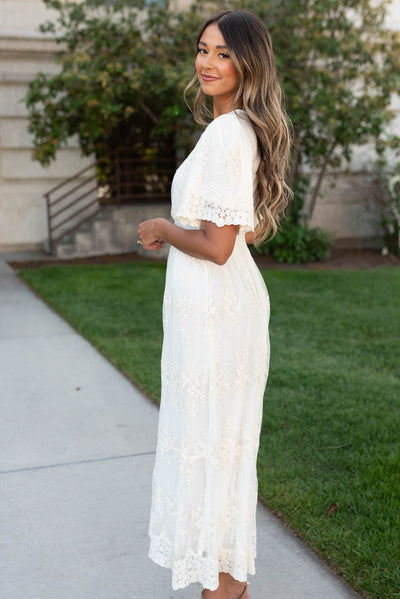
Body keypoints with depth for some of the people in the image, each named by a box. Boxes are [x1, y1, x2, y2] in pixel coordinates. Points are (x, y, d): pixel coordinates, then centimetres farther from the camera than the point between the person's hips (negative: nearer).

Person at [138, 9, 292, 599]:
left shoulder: (225, 133, -20)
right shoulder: (250, 129, 11)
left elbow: (217, 246, -24)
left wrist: (162, 229, -7)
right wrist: (179, 225, 17)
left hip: (212, 307, -10)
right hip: (237, 301, 10)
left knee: (208, 437, 4)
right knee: (227, 435, 20)